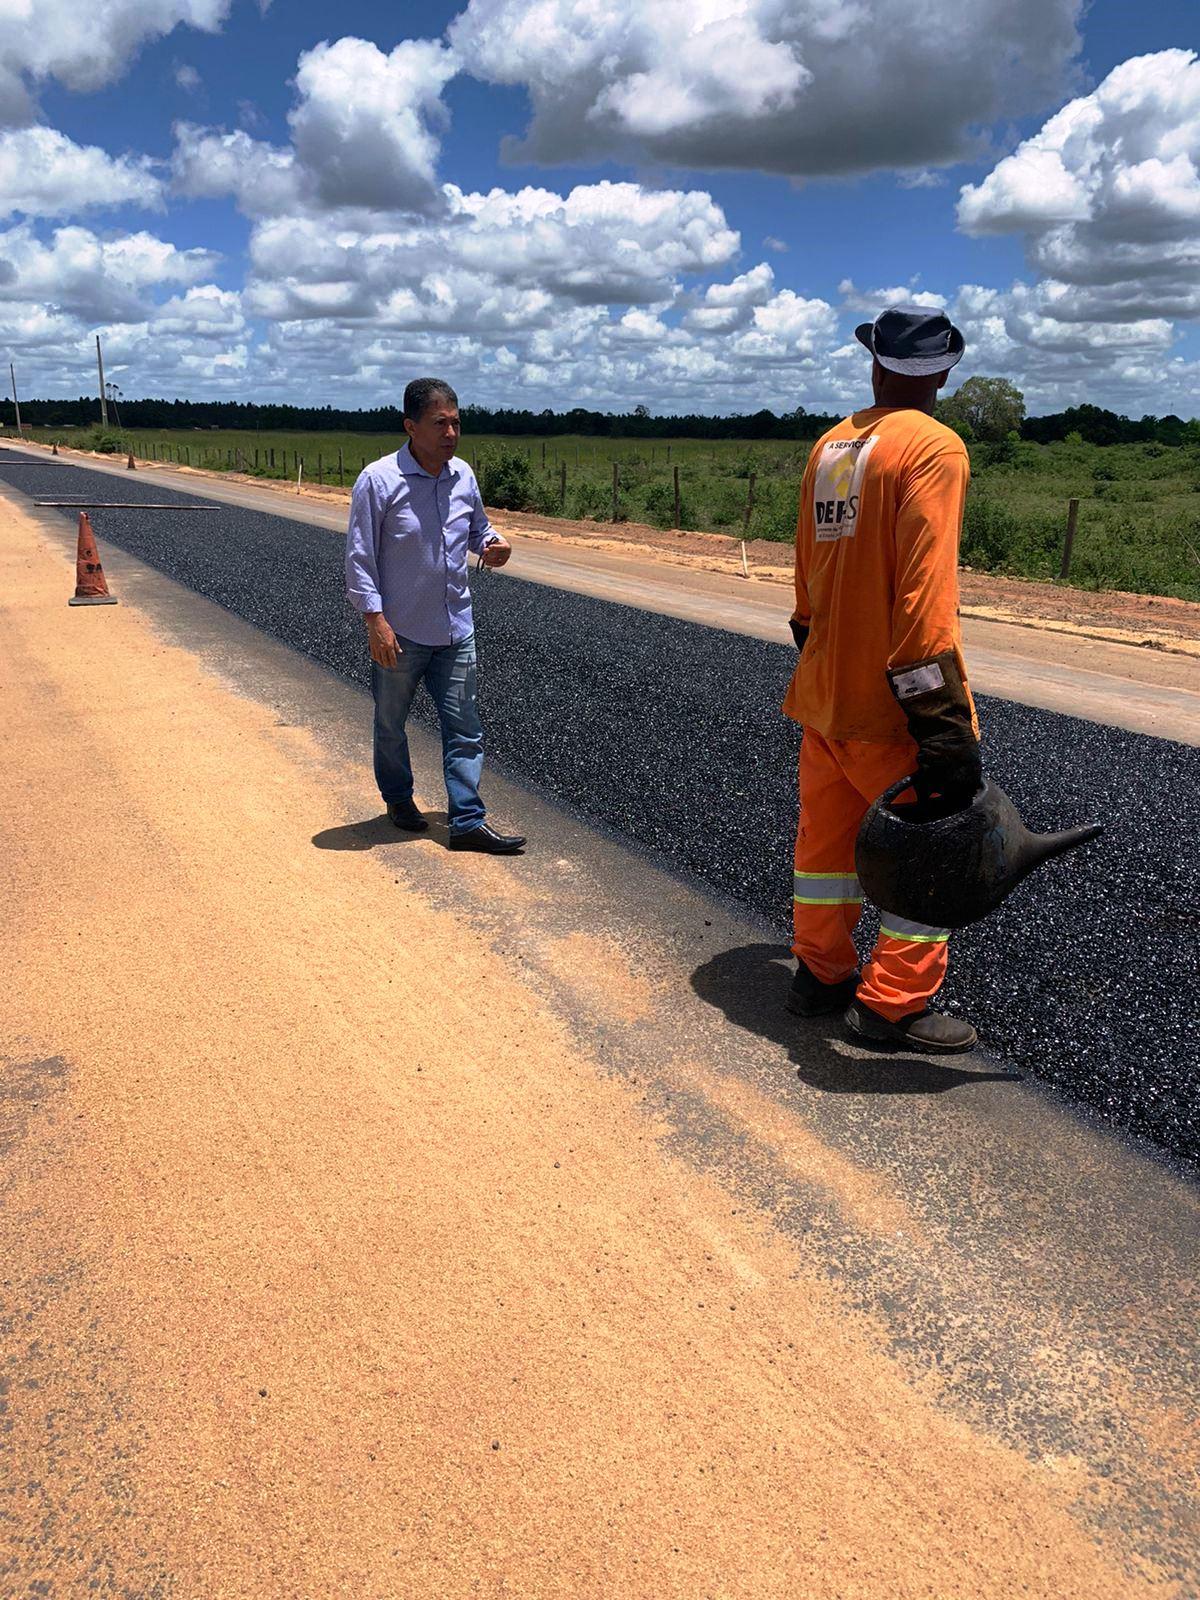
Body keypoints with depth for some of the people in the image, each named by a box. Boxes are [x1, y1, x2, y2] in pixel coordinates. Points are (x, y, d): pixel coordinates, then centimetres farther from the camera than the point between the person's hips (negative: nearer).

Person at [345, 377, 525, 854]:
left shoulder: (463, 475, 3)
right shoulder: (378, 479, -13)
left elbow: (477, 527, 20)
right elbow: (359, 556, -12)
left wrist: (492, 544, -4)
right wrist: (375, 619, -18)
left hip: (455, 631, 4)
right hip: (398, 633, -4)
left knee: (464, 729, 3)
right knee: (391, 723, 14)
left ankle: (468, 822, 8)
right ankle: (398, 798, 36)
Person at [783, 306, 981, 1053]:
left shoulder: (829, 446, 10)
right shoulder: (934, 448, -13)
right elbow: (925, 595, -23)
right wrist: (947, 726, -25)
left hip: (824, 690, 8)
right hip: (889, 705, -8)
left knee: (827, 835, 18)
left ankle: (822, 974, 31)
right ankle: (893, 1004, 13)